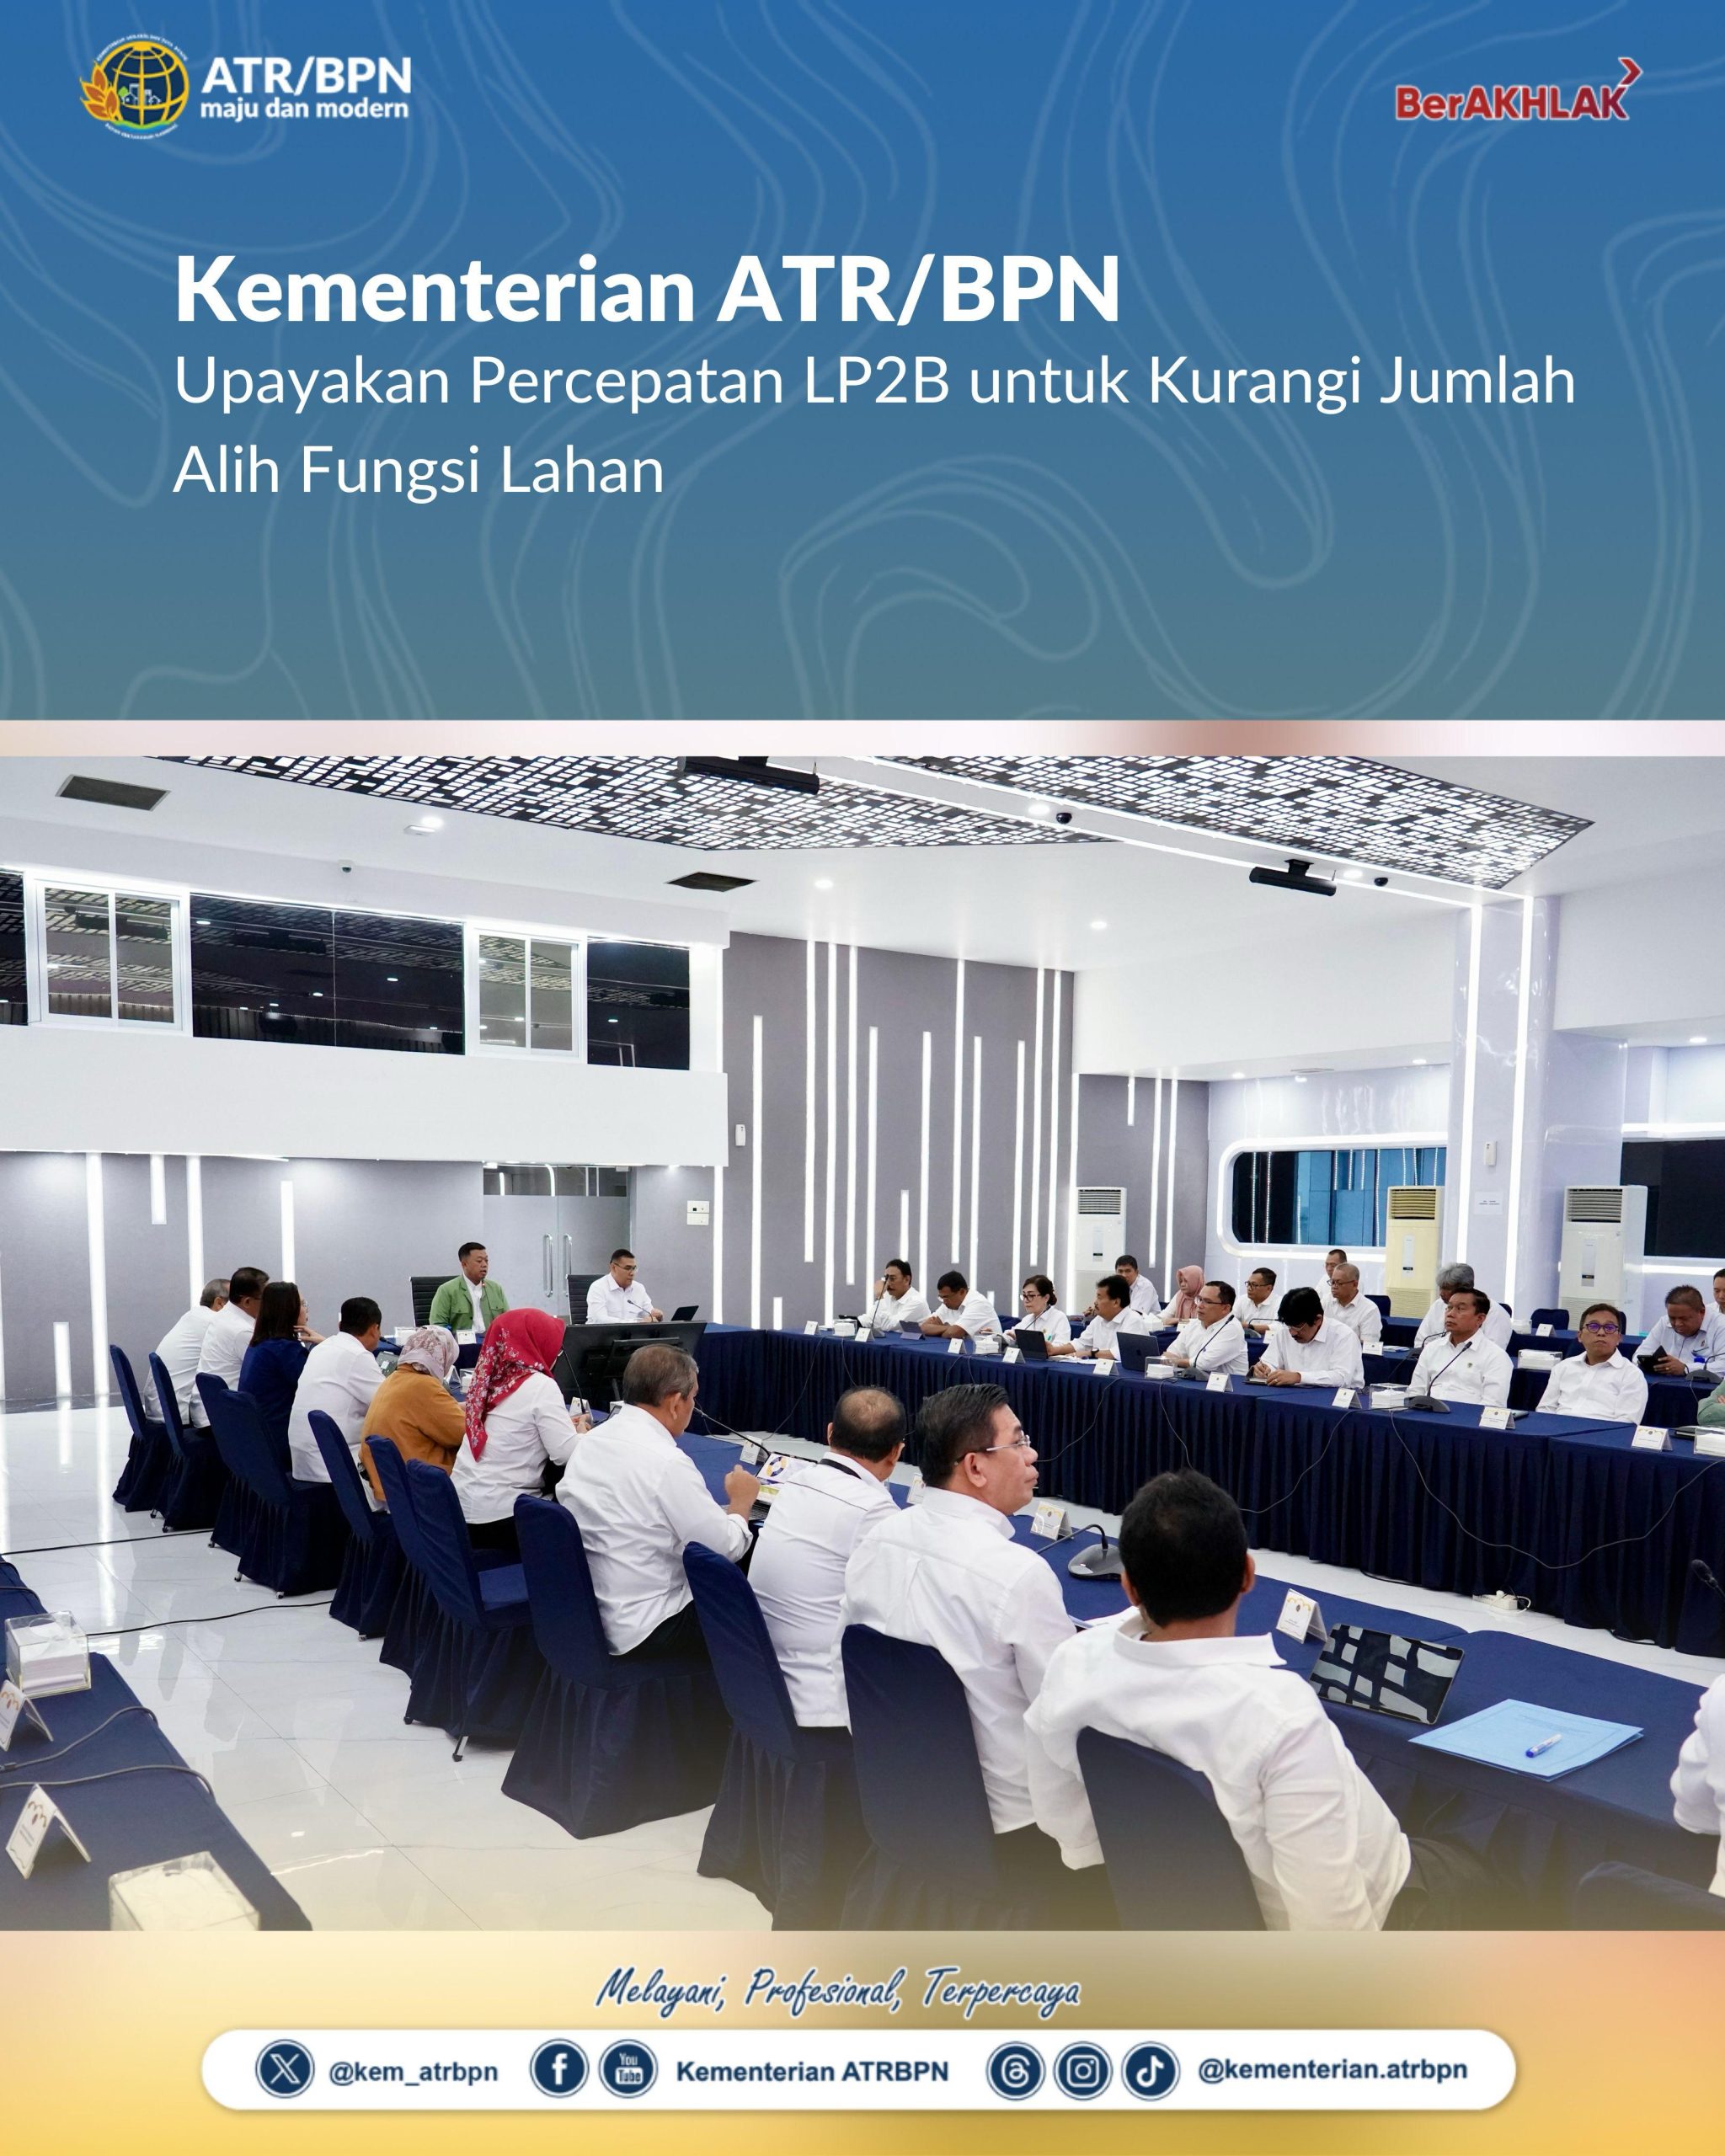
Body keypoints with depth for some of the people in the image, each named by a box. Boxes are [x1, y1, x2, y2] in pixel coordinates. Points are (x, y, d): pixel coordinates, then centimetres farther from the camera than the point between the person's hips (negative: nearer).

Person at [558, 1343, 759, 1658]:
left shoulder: (591, 1441, 1)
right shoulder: (667, 1463, -23)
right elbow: (727, 1548, -16)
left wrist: (726, 1509, 9)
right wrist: (741, 1502, 4)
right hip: (644, 1634, -8)